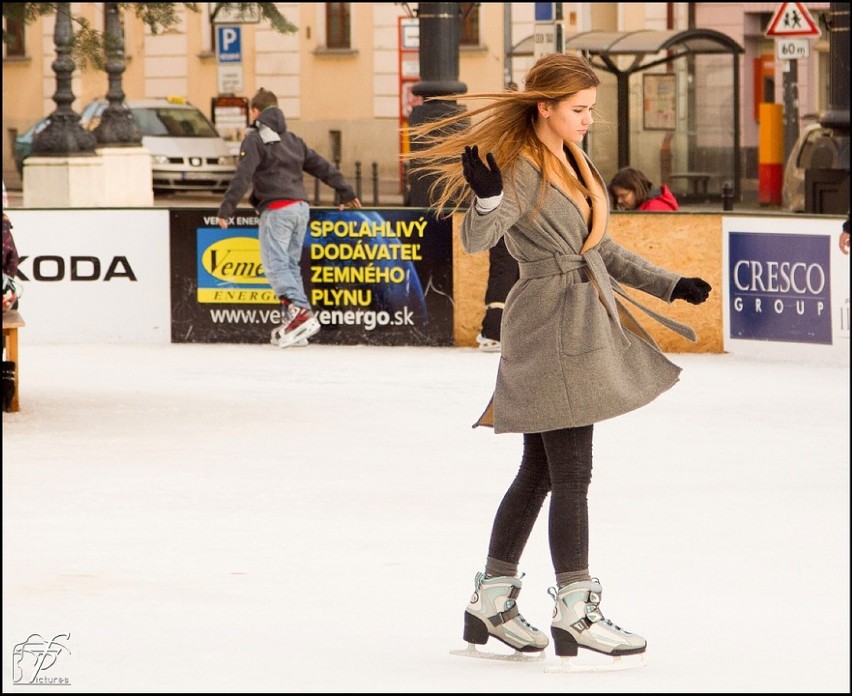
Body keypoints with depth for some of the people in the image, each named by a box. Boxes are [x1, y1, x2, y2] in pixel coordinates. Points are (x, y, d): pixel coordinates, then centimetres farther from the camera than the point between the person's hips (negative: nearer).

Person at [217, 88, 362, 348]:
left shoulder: (255, 139, -1)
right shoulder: (292, 140, 21)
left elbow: (243, 176, -13)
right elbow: (322, 166, 24)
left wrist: (226, 208, -14)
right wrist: (346, 192, 35)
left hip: (276, 209, -8)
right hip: (300, 207, 8)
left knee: (275, 264, -10)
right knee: (291, 263, 10)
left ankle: (300, 312, -27)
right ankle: (293, 323, 6)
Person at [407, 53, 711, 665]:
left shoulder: (576, 164, 14)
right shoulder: (522, 170, -14)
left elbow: (603, 248, 21)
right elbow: (478, 238, -26)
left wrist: (670, 285, 19)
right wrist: (488, 199, -47)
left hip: (585, 326, 9)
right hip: (551, 327, -9)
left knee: (540, 470, 13)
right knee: (572, 473, -7)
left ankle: (492, 601, 20)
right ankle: (575, 614, -2)